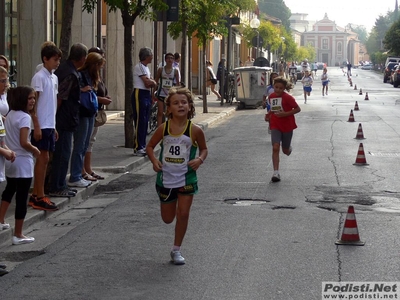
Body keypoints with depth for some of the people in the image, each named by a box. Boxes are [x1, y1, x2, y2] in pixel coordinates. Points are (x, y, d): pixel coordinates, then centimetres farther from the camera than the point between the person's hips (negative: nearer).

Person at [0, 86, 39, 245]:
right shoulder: (24, 117, -18)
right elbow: (24, 143, -25)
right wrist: (35, 150, -10)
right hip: (22, 162, -9)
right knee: (22, 198, -1)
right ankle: (18, 235, 4)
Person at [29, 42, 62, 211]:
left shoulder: (54, 78, 14)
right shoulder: (39, 77, -12)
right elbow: (33, 103, -14)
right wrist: (36, 126, -18)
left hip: (50, 126, 8)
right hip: (41, 126, -8)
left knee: (43, 159, 10)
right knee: (43, 158, -6)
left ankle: (35, 195, 16)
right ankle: (39, 198, -1)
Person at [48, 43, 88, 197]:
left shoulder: (64, 68, 11)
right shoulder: (71, 74, -19)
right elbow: (59, 97, -22)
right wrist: (53, 117, -17)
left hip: (64, 120, 10)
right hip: (65, 120, -10)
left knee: (62, 153, 16)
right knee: (62, 154, -3)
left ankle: (61, 185, 24)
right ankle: (56, 188, 2)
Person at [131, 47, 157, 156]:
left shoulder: (146, 67, 18)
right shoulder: (139, 67, -12)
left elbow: (152, 83, 13)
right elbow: (147, 82, -18)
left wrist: (150, 82, -7)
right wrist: (153, 82, 2)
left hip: (147, 95, 10)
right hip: (139, 95, -10)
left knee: (145, 122, 11)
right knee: (140, 122, -10)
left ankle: (142, 146, 17)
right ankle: (137, 148, -9)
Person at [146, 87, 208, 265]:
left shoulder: (195, 130, -10)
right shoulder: (164, 129, -6)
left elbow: (204, 149, 6)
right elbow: (150, 146, 6)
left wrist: (200, 159, -14)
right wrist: (154, 160, -12)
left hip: (186, 179, -1)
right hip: (166, 179, 1)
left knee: (183, 215, -2)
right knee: (167, 219, 9)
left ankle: (176, 250, 14)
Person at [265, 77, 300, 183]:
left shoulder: (288, 97, -16)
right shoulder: (271, 96, 2)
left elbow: (298, 109, -13)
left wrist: (285, 113, -24)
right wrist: (269, 114, 2)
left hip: (287, 126, -3)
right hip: (275, 125, 3)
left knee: (285, 150, 10)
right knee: (275, 148, -14)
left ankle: (289, 148, 50)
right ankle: (276, 173, -15)